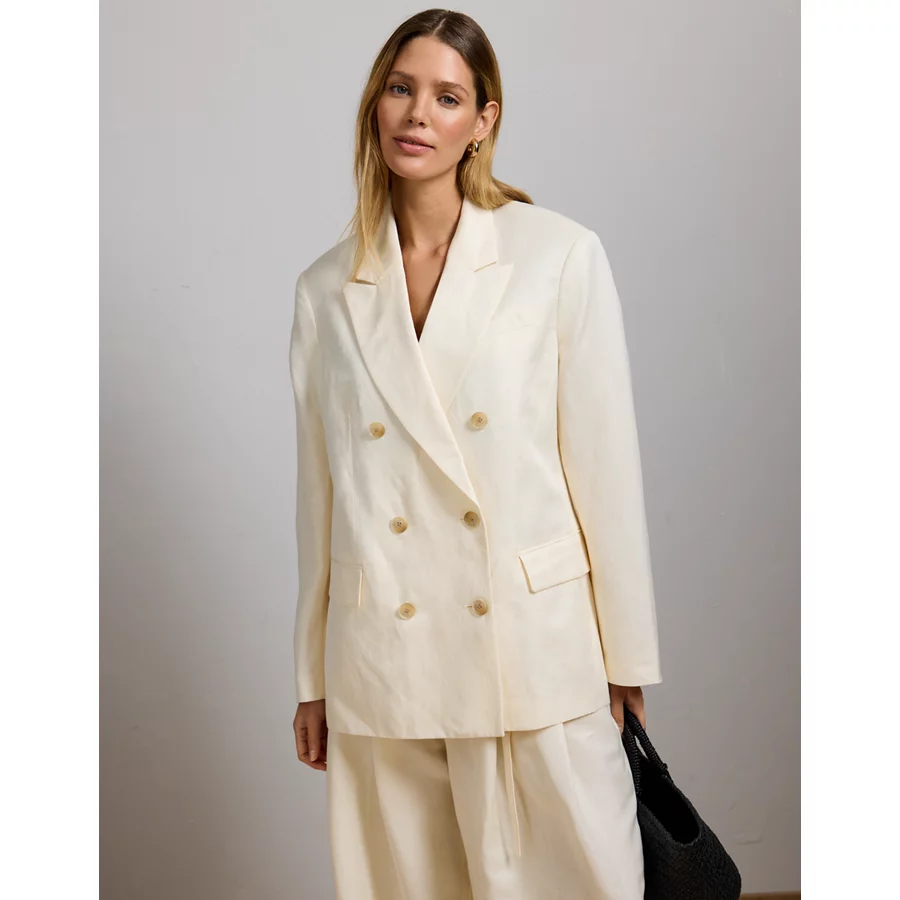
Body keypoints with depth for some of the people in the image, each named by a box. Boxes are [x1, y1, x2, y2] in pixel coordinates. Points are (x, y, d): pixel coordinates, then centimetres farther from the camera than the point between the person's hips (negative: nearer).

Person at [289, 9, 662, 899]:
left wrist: (625, 657, 0)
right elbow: (319, 492, 8)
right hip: (384, 663, 3)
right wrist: (312, 678, 12)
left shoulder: (561, 256, -3)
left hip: (536, 652, -2)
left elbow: (604, 464, -2)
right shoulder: (325, 290, 5)